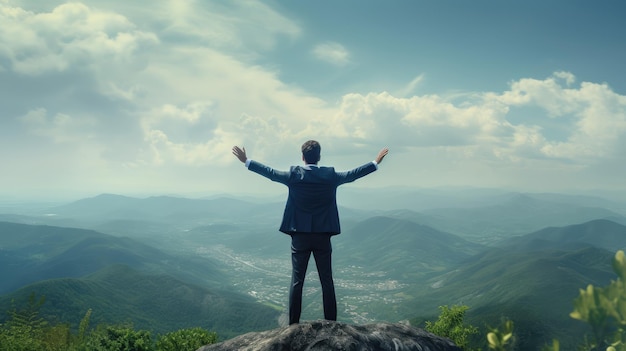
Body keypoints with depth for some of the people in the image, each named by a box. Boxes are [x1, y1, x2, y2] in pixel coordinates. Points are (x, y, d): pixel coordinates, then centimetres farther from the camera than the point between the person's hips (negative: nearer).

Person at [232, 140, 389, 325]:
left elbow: (269, 172, 3)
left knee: (297, 280, 6)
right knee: (327, 281, 8)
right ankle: (331, 324, 12)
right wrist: (376, 162, 21)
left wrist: (246, 161, 16)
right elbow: (353, 174, 7)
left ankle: (293, 325, 9)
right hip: (323, 237, 1)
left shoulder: (294, 175, -6)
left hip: (300, 237, 0)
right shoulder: (331, 176, -4)